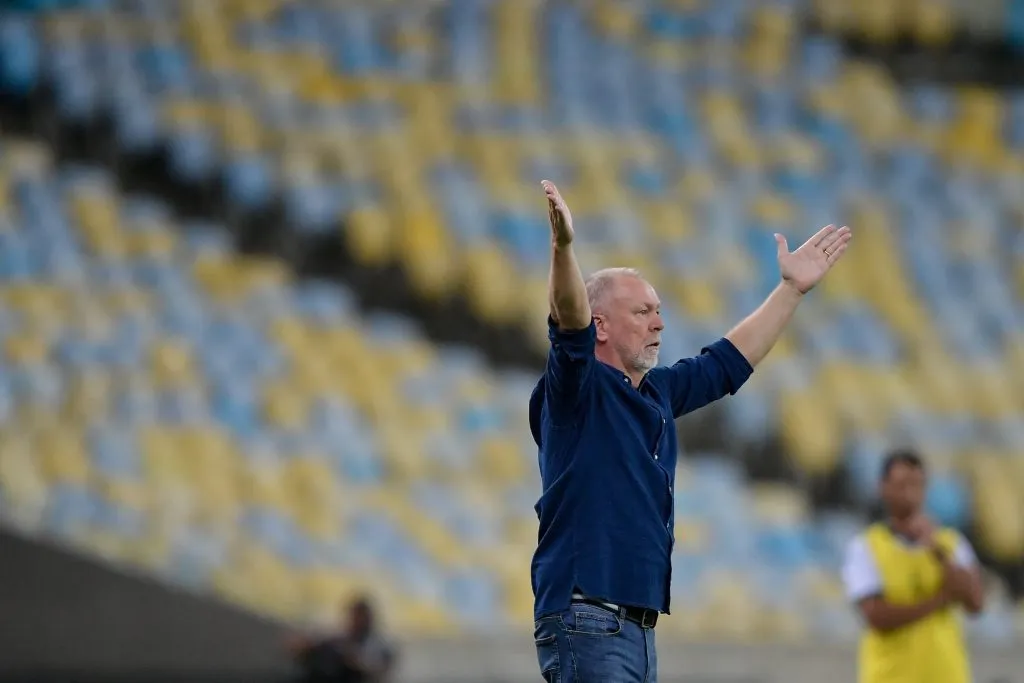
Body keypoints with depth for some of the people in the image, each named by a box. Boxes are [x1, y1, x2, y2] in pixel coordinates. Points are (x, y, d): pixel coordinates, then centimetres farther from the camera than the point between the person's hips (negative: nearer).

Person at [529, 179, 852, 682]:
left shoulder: (656, 394, 18)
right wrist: (562, 246, -42)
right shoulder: (578, 389, -6)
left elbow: (729, 363, 30)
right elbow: (570, 326, -25)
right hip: (584, 620, -9)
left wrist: (792, 288, 33)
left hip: (639, 623, 9)